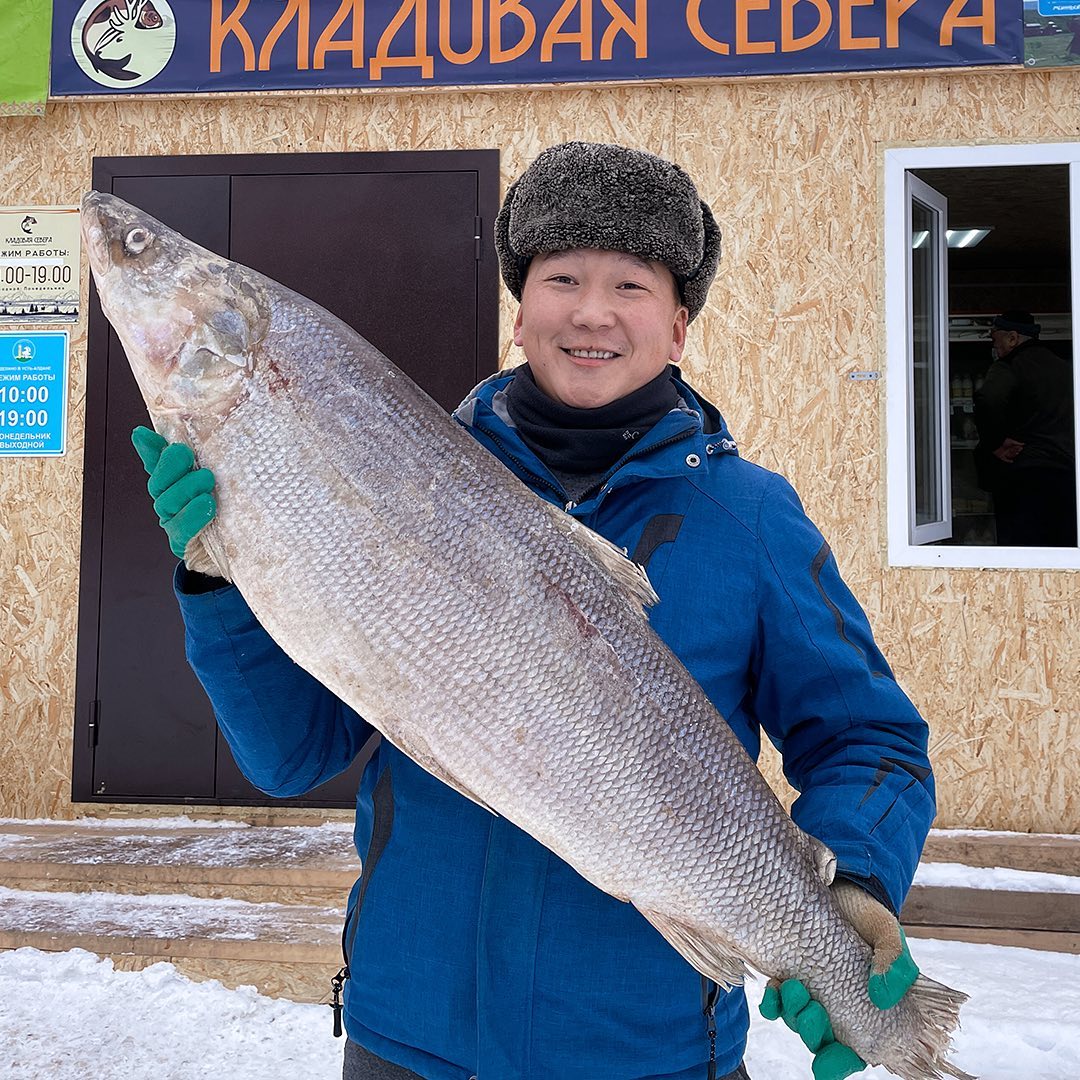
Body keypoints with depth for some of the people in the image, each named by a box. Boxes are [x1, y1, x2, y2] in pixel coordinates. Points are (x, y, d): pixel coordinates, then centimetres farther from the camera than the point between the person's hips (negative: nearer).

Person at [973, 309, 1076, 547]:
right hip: (1068, 472, 7)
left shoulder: (1007, 367, -6)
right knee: (1065, 545, 9)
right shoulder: (1065, 368, 17)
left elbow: (987, 400, -26)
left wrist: (994, 444, -15)